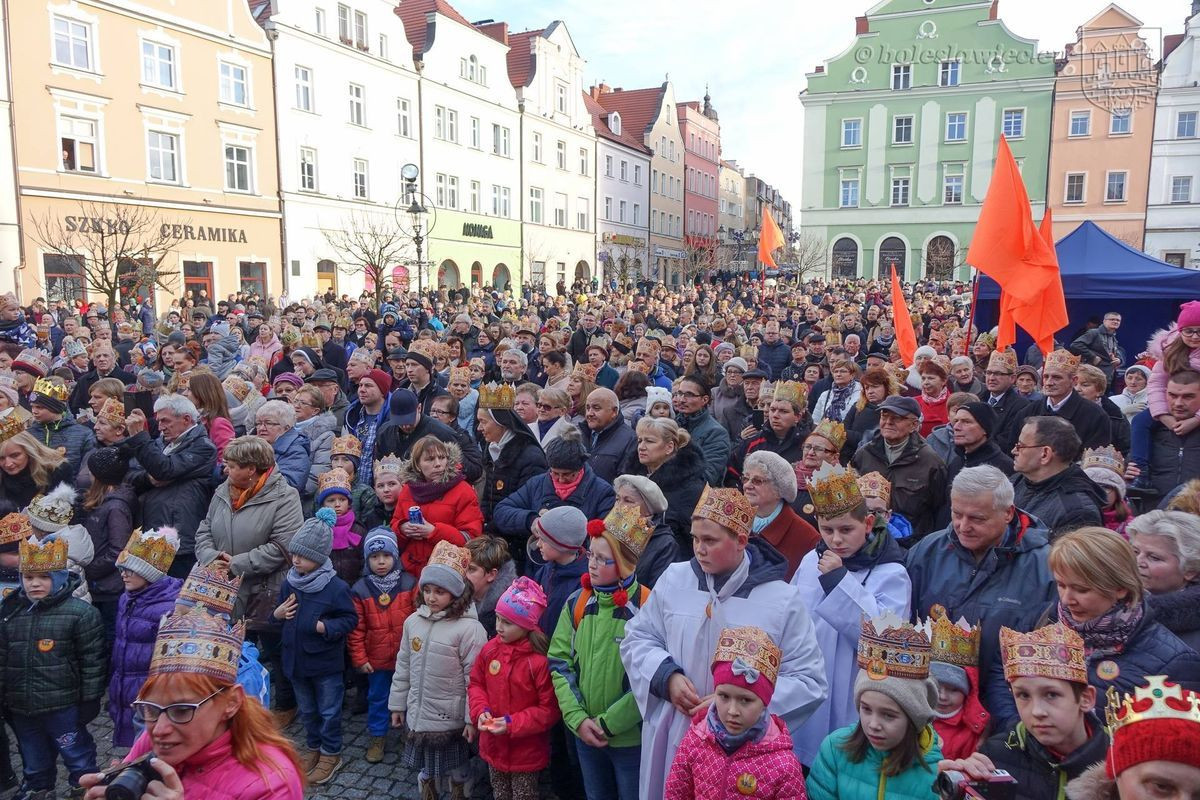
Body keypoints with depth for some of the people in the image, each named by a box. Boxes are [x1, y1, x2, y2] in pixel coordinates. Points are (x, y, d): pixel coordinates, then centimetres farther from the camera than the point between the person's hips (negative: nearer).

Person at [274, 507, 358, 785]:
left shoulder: (335, 587, -20)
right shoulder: (289, 583, -3)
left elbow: (350, 619, -14)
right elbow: (281, 613, 13)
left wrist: (326, 628, -27)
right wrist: (277, 614, -9)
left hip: (326, 663, -5)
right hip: (296, 659, 6)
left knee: (329, 711, 10)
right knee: (307, 710, 22)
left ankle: (331, 753, 27)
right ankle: (313, 746, 41)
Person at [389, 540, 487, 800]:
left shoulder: (468, 628, -20)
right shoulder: (413, 621, -1)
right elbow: (403, 667, 8)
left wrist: (472, 718, -14)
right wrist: (398, 704, 12)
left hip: (451, 718, -5)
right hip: (418, 714, 5)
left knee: (456, 771, 15)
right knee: (425, 768, 23)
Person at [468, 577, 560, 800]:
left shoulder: (539, 660, -24)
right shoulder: (490, 649, -7)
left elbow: (550, 709, -18)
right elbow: (476, 683, 7)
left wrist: (513, 724, -23)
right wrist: (481, 711, -11)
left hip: (526, 753, -5)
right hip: (494, 747, 5)